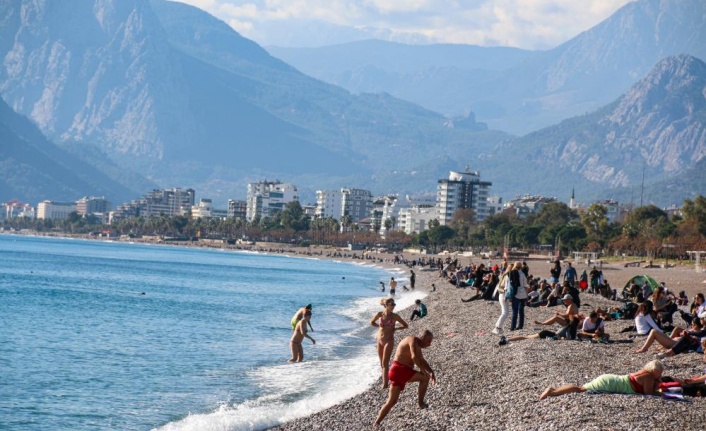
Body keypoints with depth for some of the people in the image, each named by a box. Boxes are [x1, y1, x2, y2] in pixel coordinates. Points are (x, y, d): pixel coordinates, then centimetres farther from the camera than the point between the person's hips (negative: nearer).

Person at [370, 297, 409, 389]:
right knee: (382, 363, 11)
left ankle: (385, 383, -14)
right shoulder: (379, 314, -3)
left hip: (389, 341, -3)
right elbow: (372, 322, 16)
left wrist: (395, 328, -9)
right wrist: (381, 326, 3)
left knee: (385, 363, -11)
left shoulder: (394, 316, -8)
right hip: (380, 340, 3)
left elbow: (405, 325, 1)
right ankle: (385, 381, 24)